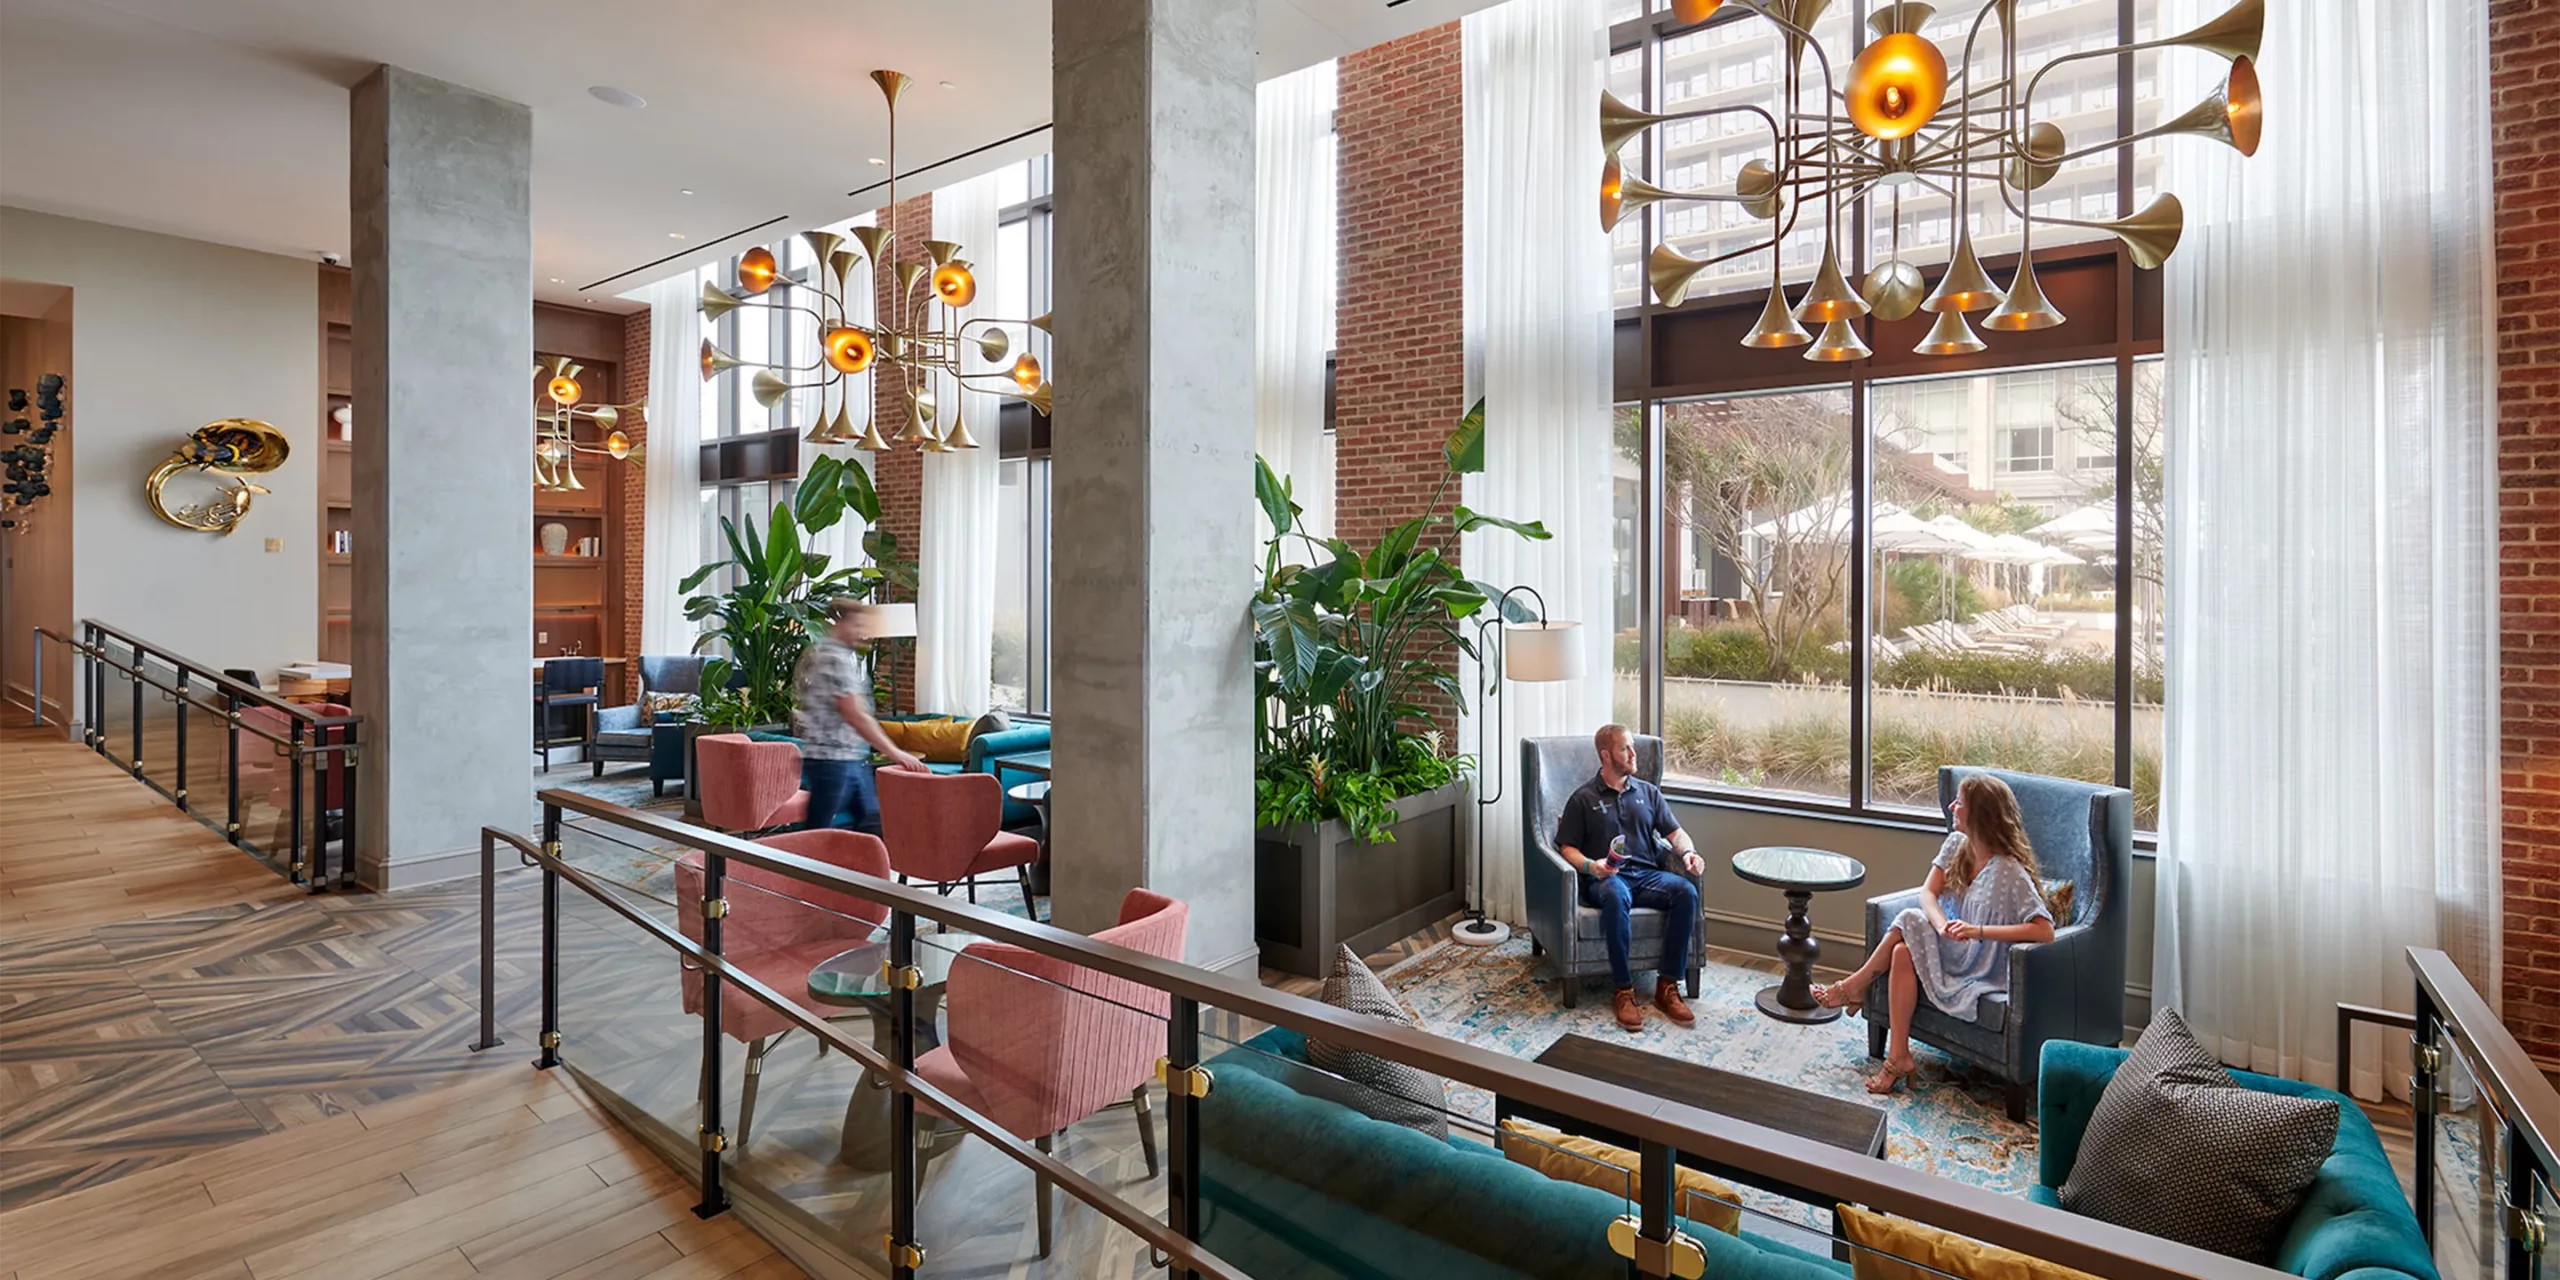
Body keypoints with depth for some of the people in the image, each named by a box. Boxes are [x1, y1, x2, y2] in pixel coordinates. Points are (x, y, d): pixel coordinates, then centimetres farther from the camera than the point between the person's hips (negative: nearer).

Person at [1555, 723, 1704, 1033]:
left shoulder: (1649, 792, 20)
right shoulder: (1583, 799, 8)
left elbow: (1674, 832, 16)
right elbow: (1567, 847, 5)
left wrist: (1688, 852, -6)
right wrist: (1589, 865, -15)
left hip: (1648, 874, 4)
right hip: (1606, 878, -4)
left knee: (1686, 891, -29)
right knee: (1616, 896, -40)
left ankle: (1667, 987, -22)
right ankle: (1623, 991, -31)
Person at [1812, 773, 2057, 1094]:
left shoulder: (2009, 871, -23)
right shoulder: (1957, 844, -1)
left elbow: (2044, 931, -30)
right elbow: (1928, 893, -5)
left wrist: (1979, 931, -34)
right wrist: (1942, 925, -26)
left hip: (1984, 970, -6)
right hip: (1955, 949, 7)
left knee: (1910, 921, -23)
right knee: (1904, 953, -22)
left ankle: (1857, 986, -2)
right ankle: (1898, 1057, -14)